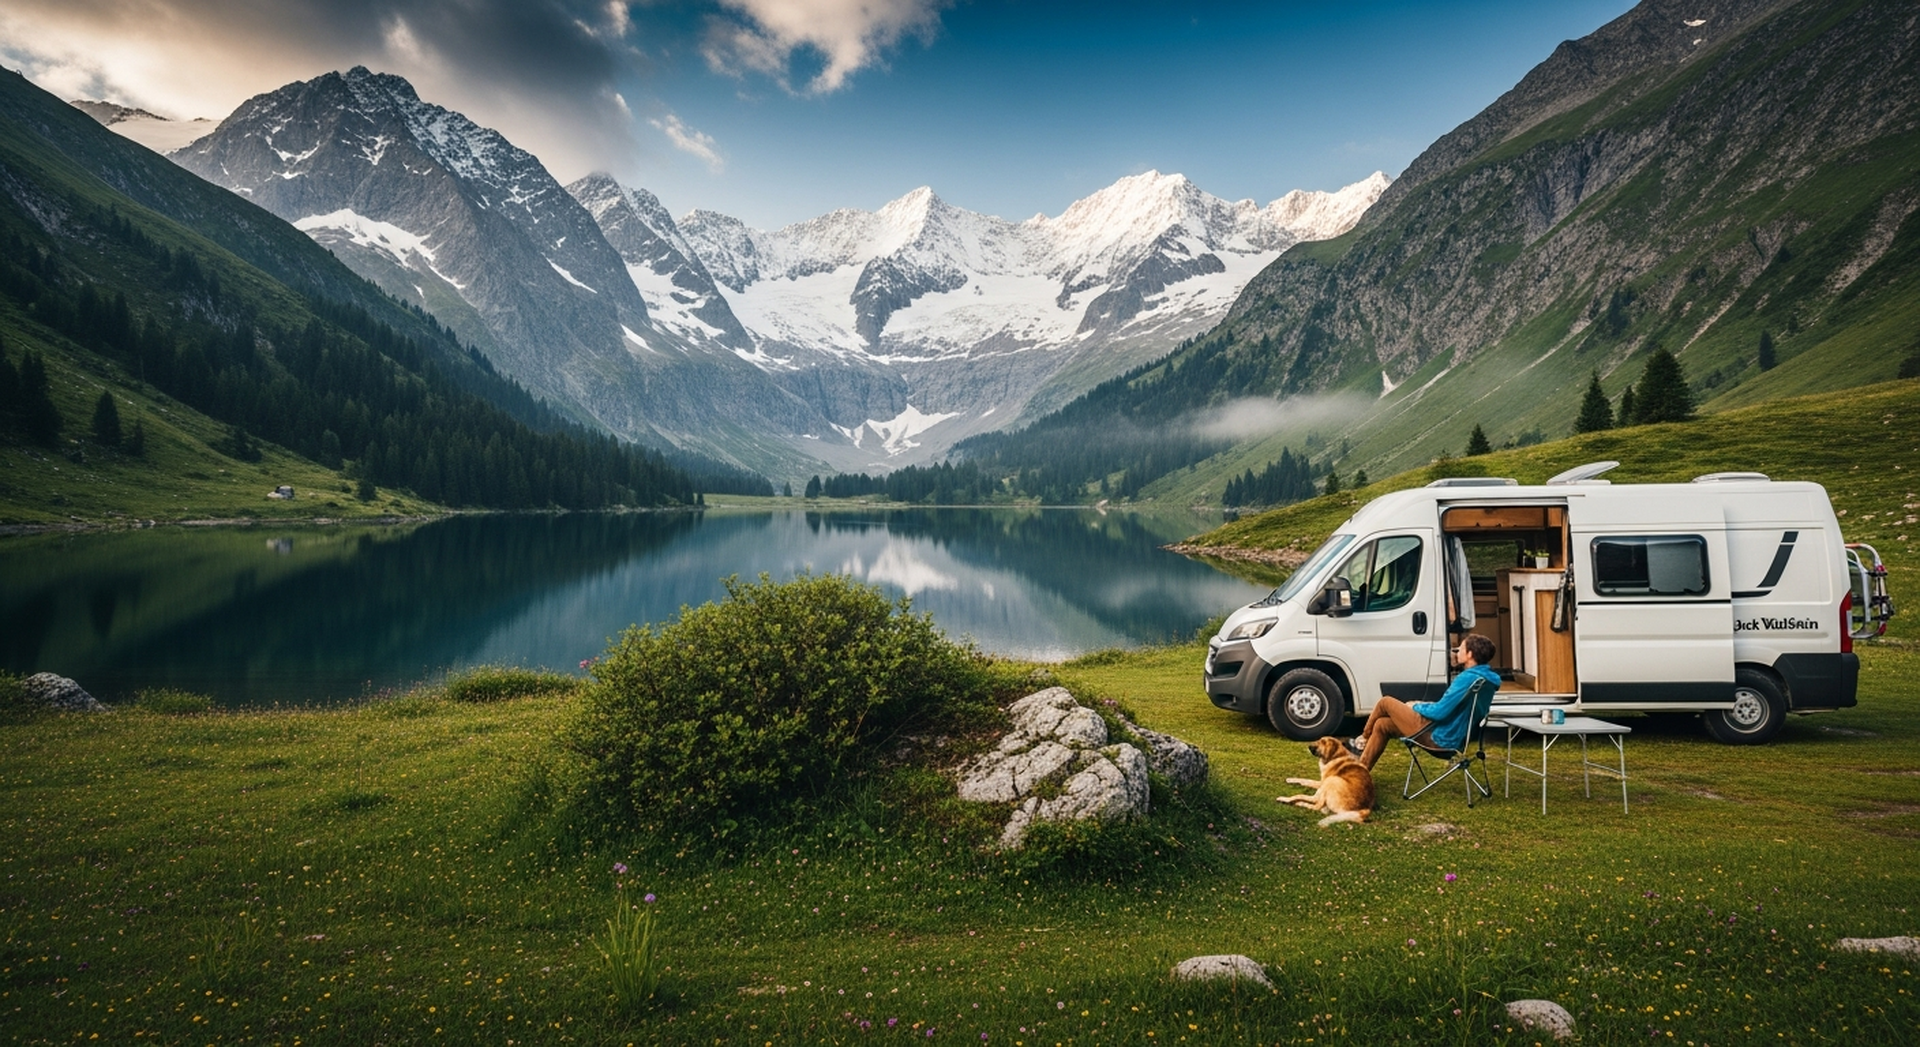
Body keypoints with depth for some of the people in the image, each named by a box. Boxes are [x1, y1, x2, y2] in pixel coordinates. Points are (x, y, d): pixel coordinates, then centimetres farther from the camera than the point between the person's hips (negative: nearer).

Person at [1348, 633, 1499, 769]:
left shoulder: (1467, 679, -23)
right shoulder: (1486, 678, 8)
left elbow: (1440, 712, -24)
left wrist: (1417, 706, -5)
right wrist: (1424, 705, 11)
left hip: (1438, 737, -10)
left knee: (1385, 702, 6)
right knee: (1382, 725, 16)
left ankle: (1362, 740, 28)